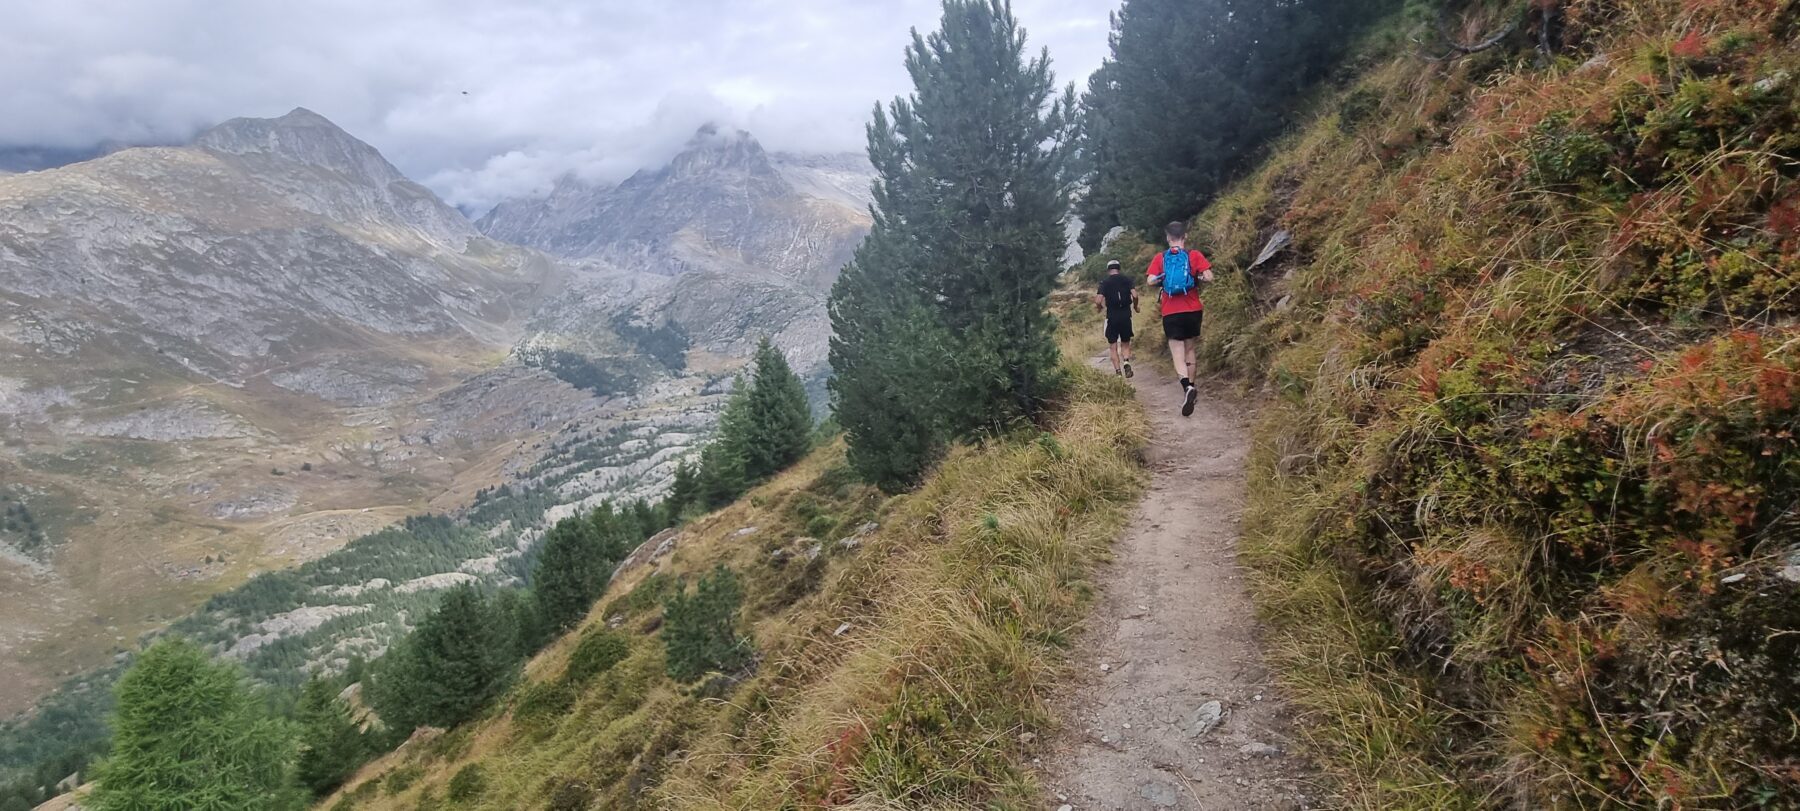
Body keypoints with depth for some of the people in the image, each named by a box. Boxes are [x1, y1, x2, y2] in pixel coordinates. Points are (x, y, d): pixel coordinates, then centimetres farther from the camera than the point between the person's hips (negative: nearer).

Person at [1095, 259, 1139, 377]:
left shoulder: (1104, 282, 0)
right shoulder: (1127, 279, 4)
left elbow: (1098, 301, -11)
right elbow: (1135, 295, -9)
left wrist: (1100, 308, 11)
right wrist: (1135, 306, 10)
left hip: (1112, 317, -2)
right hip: (1126, 316, 2)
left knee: (1113, 347, 7)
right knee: (1125, 344, 15)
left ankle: (1118, 372, -1)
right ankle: (1126, 362, -12)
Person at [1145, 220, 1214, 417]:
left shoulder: (1160, 258, 0)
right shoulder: (1194, 255, -1)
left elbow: (1151, 281, -9)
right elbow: (1209, 277, -10)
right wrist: (1197, 277, 11)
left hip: (1171, 313, -1)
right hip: (1193, 310, 1)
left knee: (1178, 354, -4)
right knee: (1189, 349, 19)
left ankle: (1187, 387, -29)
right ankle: (1190, 389, 24)